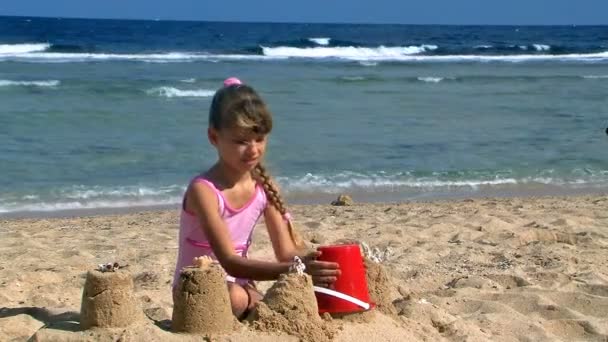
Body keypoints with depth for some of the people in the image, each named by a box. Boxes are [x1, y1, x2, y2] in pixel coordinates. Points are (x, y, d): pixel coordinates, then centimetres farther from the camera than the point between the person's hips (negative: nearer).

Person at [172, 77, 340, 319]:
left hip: (241, 288, 6)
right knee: (233, 298, -39)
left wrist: (308, 262, -27)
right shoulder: (203, 190, -20)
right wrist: (294, 270, -42)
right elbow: (230, 263, -29)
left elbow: (287, 251, -2)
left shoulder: (264, 187, -1)